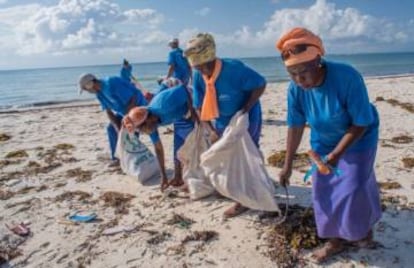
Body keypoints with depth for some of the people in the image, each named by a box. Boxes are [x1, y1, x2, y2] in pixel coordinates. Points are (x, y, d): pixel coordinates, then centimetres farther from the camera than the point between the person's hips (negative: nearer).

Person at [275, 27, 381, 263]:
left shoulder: (347, 77, -35)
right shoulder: (296, 89, -23)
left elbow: (361, 124, -26)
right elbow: (295, 127, -12)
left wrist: (337, 153, -30)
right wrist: (288, 165, -8)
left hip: (358, 139, -4)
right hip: (323, 141, 4)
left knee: (355, 187, 2)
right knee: (324, 188, 5)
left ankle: (363, 228, 36)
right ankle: (337, 238, 26)